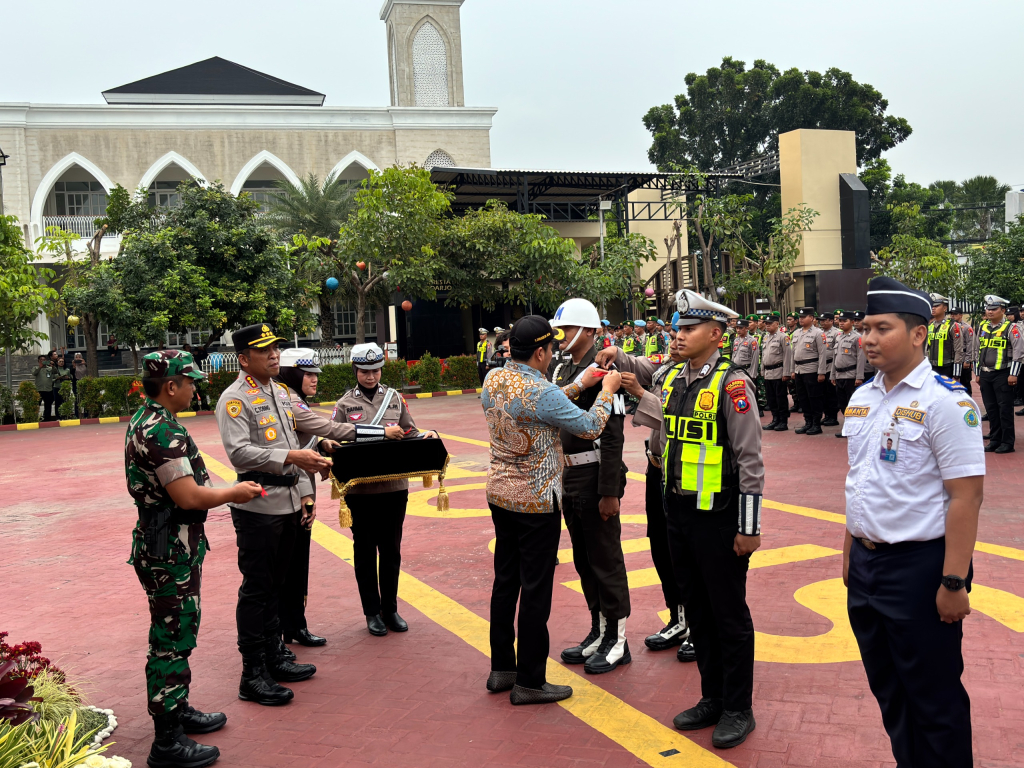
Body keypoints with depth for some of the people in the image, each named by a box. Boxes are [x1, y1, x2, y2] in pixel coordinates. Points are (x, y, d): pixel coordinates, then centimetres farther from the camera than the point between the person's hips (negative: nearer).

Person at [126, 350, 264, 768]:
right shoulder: (162, 432, -23)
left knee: (178, 635, 22)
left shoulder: (144, 420, 11)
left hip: (166, 547, 11)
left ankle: (178, 710, 37)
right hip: (170, 552, -10)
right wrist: (233, 493, -11)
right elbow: (188, 496, -26)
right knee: (171, 642, -2)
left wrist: (223, 491, 17)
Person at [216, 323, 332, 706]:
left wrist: (305, 490, 15)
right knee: (256, 589, -1)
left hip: (288, 503, 8)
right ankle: (253, 676, 8)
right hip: (258, 507, -8)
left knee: (275, 584, 17)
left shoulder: (281, 392, 14)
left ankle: (275, 657, 29)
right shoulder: (235, 398, -12)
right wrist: (290, 457, -31)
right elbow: (239, 452, -23)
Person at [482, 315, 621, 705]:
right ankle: (529, 681, 12)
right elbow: (590, 427, -12)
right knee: (535, 589, 2)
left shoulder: (493, 379, 1)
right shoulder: (541, 392, -22)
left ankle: (501, 668, 27)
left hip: (500, 494, 8)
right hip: (536, 501, -8)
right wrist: (607, 391, 5)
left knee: (505, 580, 16)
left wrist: (579, 385, 13)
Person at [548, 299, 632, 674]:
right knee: (584, 559, 16)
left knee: (606, 560, 2)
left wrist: (610, 492, -22)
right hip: (569, 475, 9)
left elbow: (613, 436, -20)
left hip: (595, 477, -8)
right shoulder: (560, 368, 10)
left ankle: (617, 640, 14)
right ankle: (598, 633, 30)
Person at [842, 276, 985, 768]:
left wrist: (953, 583, -19)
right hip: (865, 562, 7)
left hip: (919, 566, -7)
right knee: (887, 688, 20)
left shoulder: (945, 401, -15)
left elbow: (966, 495, -18)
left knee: (933, 699, 8)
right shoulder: (862, 398, 7)